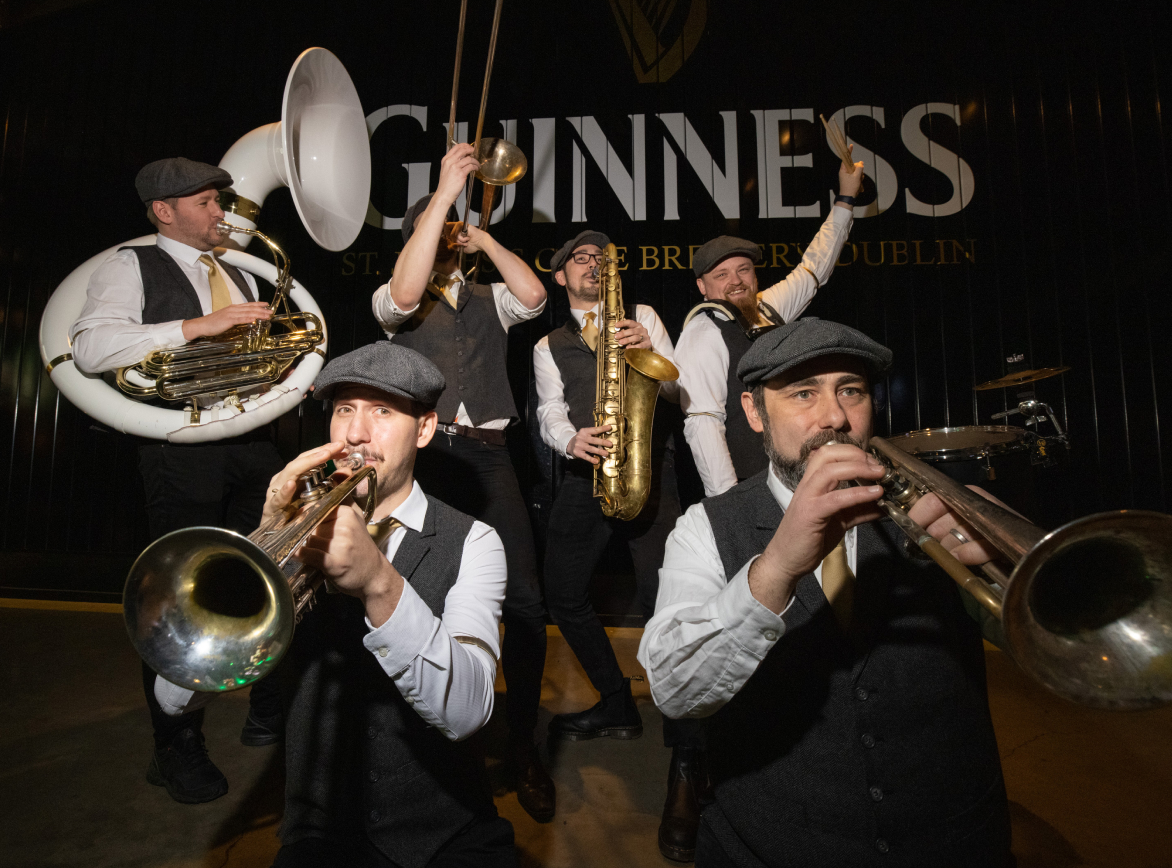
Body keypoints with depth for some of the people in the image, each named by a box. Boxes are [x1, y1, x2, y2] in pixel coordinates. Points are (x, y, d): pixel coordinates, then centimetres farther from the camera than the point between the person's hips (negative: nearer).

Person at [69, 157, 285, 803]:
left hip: (254, 445, 6)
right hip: (182, 452, -6)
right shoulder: (131, 267, 1)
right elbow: (90, 347, -16)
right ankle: (176, 749, 18)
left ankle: (271, 714, 29)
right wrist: (198, 325, -21)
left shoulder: (239, 276, 22)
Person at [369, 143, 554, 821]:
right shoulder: (398, 302, 12)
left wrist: (483, 239, 7)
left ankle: (522, 744, 10)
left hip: (487, 455, 2)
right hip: (424, 454, -1)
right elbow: (405, 292, -12)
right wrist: (444, 190, -11)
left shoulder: (487, 300, 22)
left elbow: (533, 296, 1)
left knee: (524, 599, -8)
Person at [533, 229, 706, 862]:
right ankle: (618, 709, 25)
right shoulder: (549, 346, 19)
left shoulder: (642, 316, 16)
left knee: (662, 598, -14)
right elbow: (549, 411, 3)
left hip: (648, 466, -3)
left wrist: (648, 350, -14)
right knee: (563, 594, 4)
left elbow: (677, 387, 6)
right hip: (586, 473, 3)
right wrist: (572, 439, -19)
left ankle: (687, 761, -6)